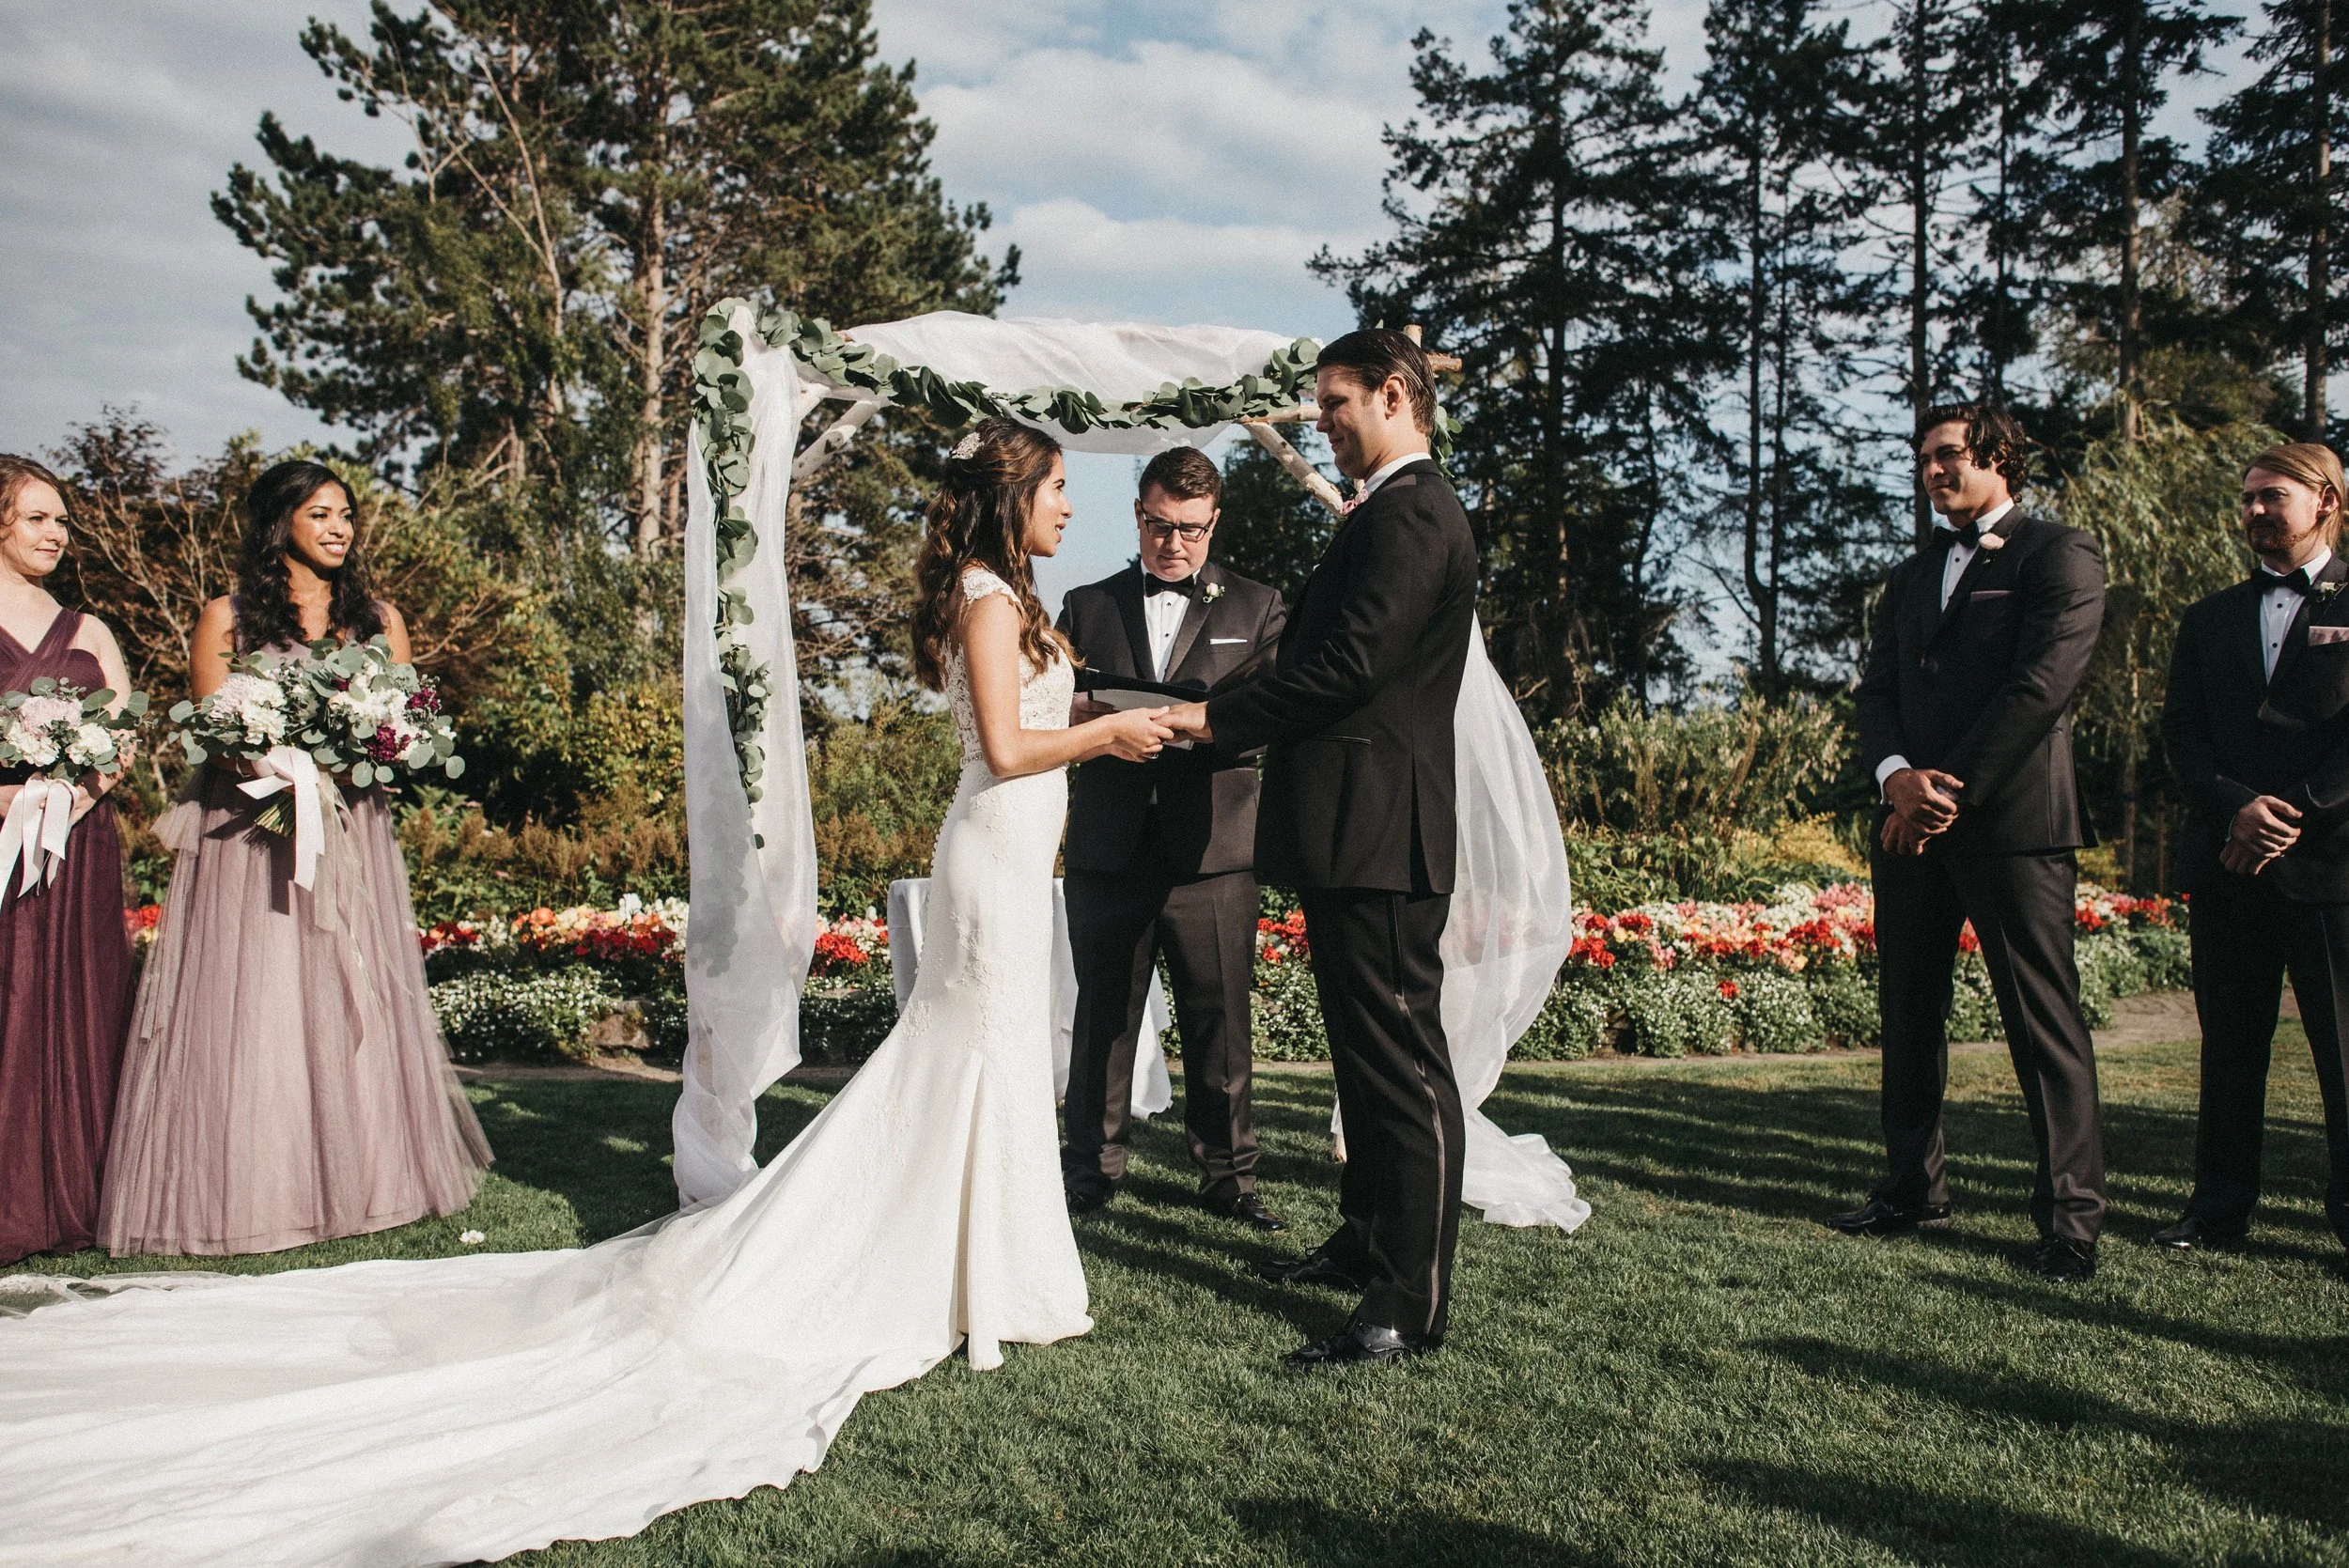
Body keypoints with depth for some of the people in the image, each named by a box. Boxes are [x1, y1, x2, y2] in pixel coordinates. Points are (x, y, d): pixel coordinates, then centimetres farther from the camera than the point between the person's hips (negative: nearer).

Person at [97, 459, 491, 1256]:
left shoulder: (379, 618, 15)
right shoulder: (227, 617, 6)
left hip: (350, 835, 3)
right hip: (249, 836, -3)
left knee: (353, 1003, 4)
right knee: (253, 1007, -5)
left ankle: (358, 1177, 13)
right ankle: (247, 1187, 3)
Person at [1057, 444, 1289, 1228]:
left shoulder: (1256, 607, 11)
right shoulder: (1087, 605, 15)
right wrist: (1101, 716, -9)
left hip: (1213, 849, -1)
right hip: (1107, 848, 1)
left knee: (1221, 1021, 4)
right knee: (1102, 1015, 8)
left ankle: (1227, 1172, 18)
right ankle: (1093, 1166, 22)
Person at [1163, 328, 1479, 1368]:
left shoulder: (1409, 512, -13)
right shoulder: (1391, 514, 21)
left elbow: (1348, 662, -21)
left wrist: (1218, 719, -13)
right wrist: (1232, 718, 12)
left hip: (1378, 833, -11)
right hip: (1354, 831, 11)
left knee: (1403, 1064, -5)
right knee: (1368, 1055, 20)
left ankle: (1409, 1309, 2)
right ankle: (1366, 1243, 35)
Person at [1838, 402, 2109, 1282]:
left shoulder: (2059, 555, 1)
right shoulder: (1911, 576, 22)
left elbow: (2041, 687, -11)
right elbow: (1877, 691, 13)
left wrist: (1949, 792, -13)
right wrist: (1896, 774, -7)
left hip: (2013, 821, -6)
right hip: (1913, 823, 7)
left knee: (2044, 1020, -4)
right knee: (1908, 1012, 9)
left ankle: (2070, 1217, 3)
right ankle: (1913, 1191, 19)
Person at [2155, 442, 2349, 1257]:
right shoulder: (2211, 617, 16)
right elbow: (2179, 729, 7)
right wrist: (2238, 805, -9)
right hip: (2226, 862, 4)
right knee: (2229, 1044, 9)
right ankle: (2219, 1206, 17)